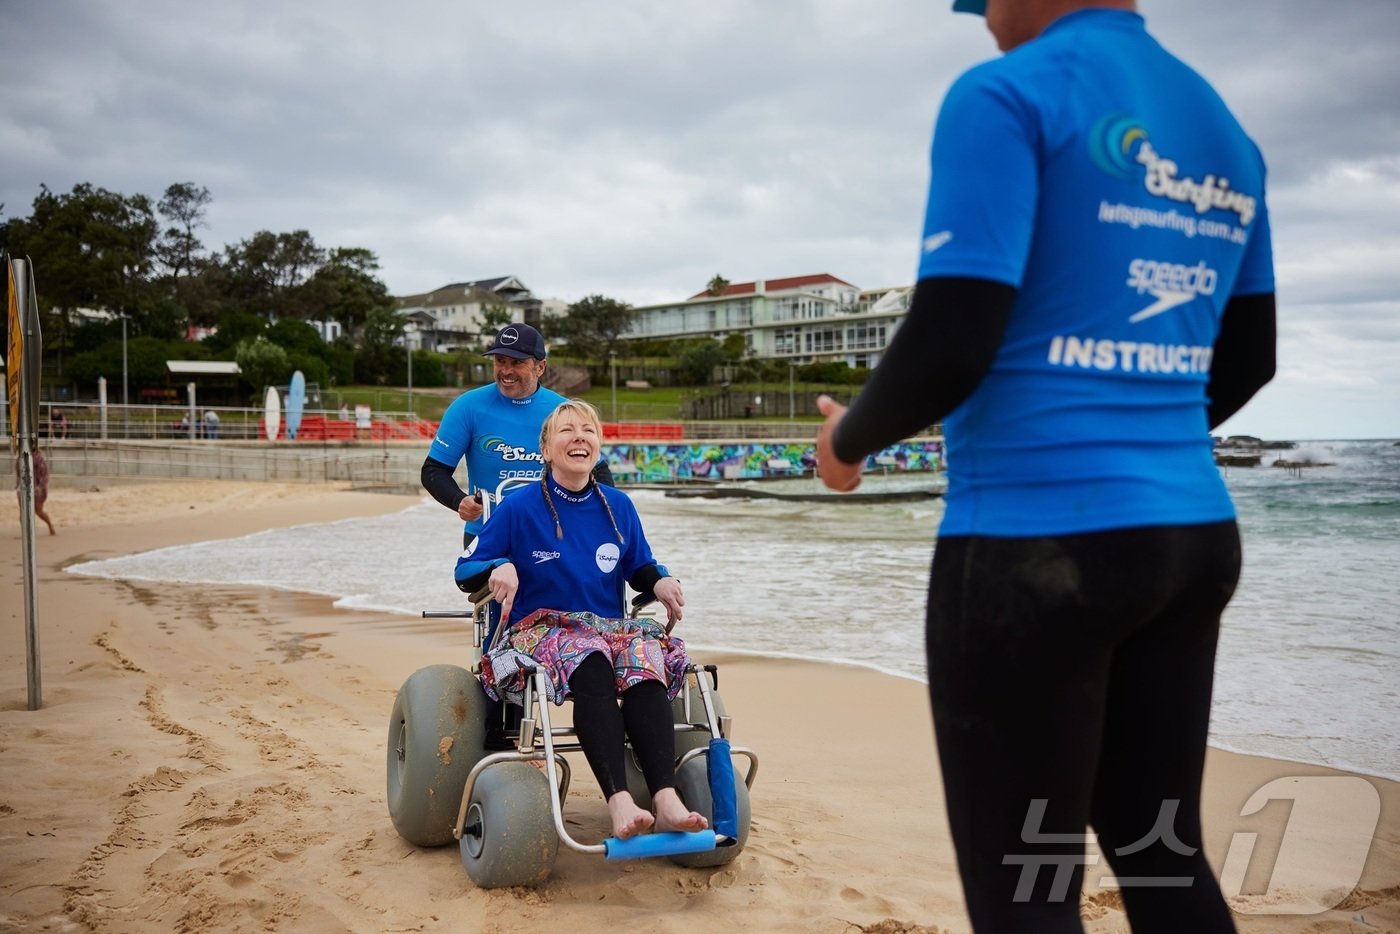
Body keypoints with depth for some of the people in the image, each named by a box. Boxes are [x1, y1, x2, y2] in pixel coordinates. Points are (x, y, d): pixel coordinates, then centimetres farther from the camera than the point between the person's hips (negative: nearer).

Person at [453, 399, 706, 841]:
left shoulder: (618, 506, 13)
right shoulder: (519, 507, 2)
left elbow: (640, 568, 23)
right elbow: (465, 570, 5)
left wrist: (661, 582, -1)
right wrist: (500, 569, -18)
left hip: (610, 629, 3)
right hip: (540, 631, -3)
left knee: (644, 659, -33)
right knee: (590, 665, -39)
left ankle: (667, 800, -45)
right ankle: (619, 802, -48)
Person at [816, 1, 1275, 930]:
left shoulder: (1008, 96, -9)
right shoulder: (1225, 130, 15)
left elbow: (950, 344, -18)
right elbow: (1248, 358, 19)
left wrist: (849, 438, 1)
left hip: (1036, 542, -8)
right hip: (1196, 532, 8)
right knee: (1163, 856, 19)